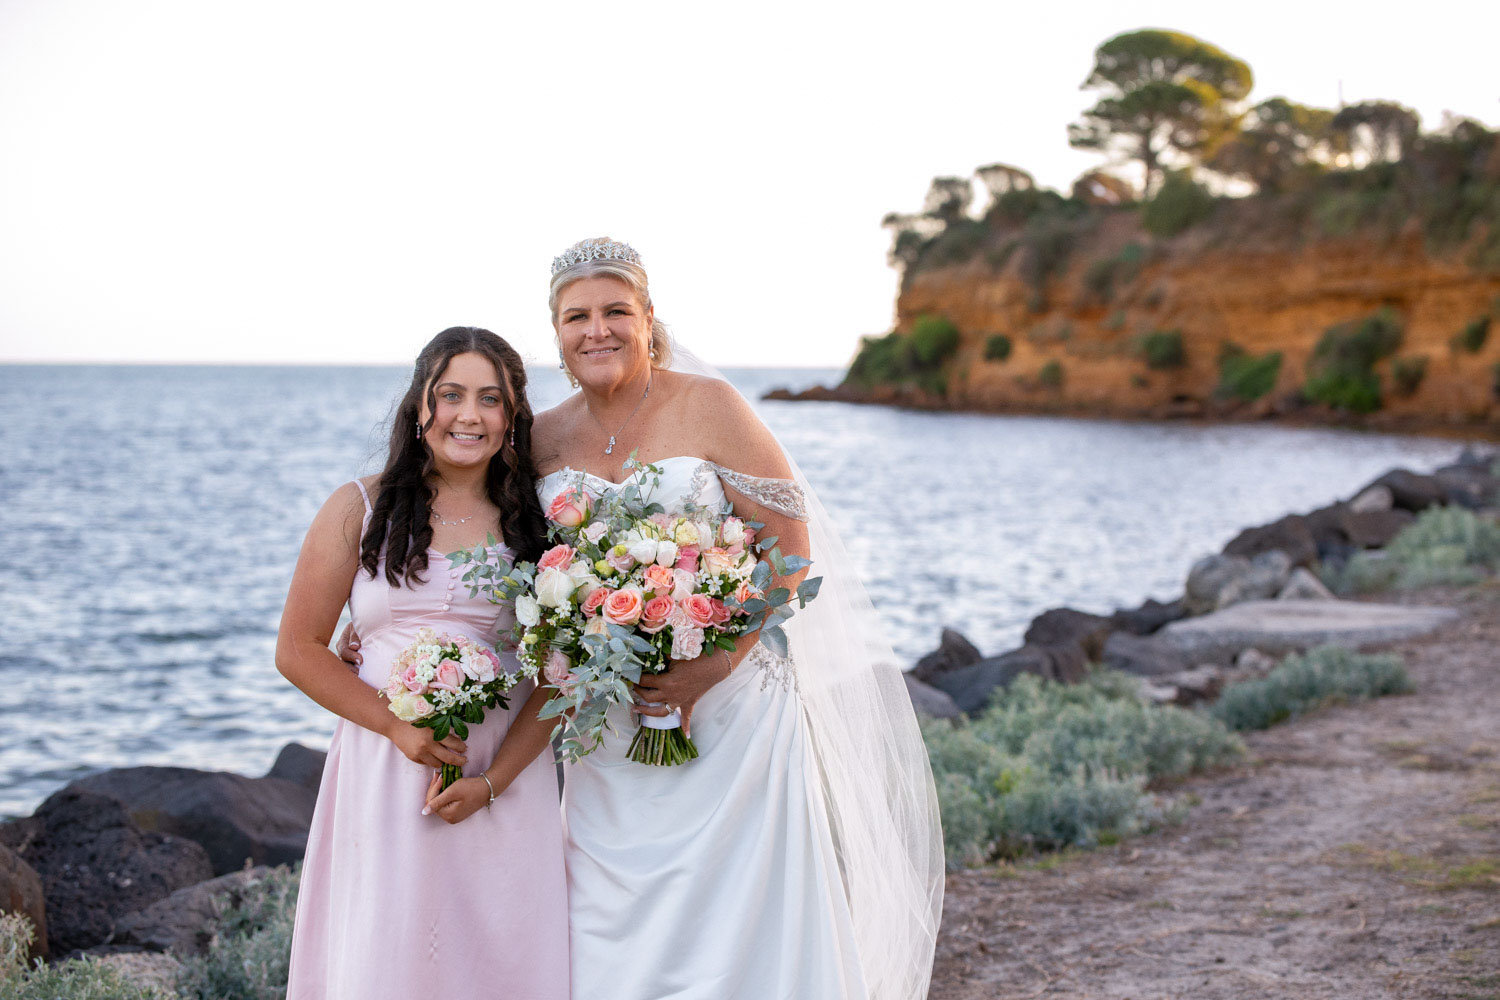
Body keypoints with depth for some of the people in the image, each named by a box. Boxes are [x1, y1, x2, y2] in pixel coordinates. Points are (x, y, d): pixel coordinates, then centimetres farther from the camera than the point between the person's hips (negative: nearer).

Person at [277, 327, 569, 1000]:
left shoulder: (536, 523, 5)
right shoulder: (359, 509, 2)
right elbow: (299, 650, 1)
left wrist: (492, 780, -11)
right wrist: (398, 726, -11)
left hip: (508, 774, 1)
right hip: (385, 772, -1)